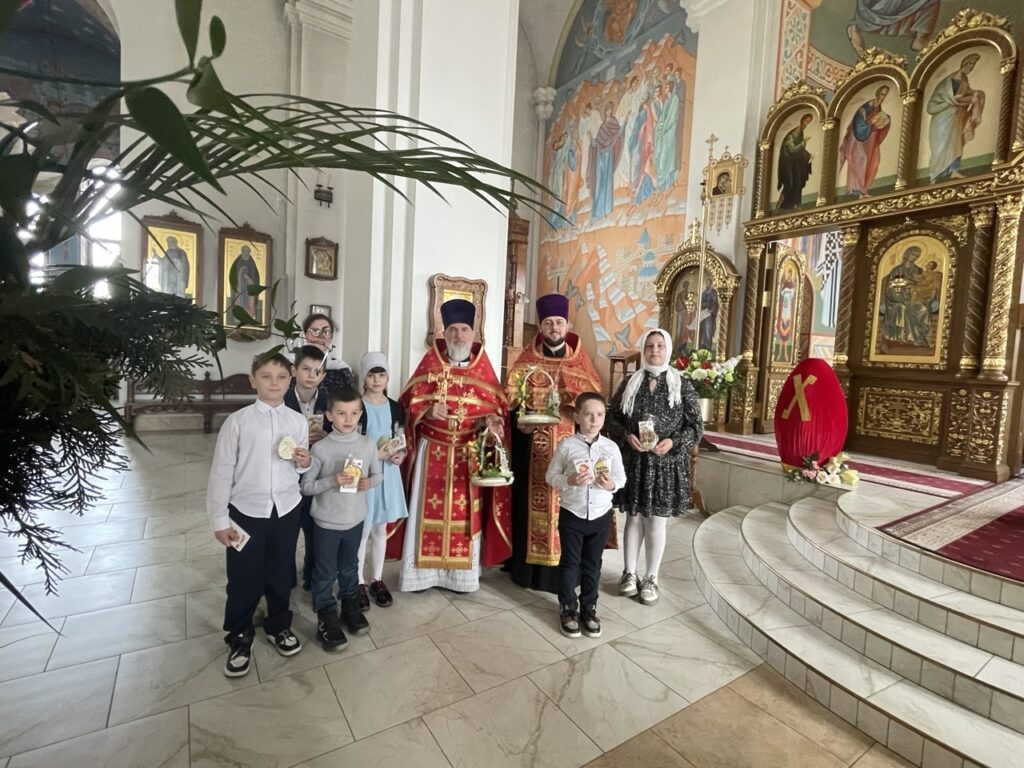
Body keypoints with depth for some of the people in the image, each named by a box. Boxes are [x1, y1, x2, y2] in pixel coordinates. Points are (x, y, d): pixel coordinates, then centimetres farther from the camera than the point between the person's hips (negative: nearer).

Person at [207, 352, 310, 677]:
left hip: (286, 510, 2)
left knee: (281, 574, 18)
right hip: (246, 511, -2)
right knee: (243, 580, 12)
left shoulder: (298, 421, -1)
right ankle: (239, 637, 37)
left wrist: (304, 463, -14)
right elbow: (221, 471, -7)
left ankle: (279, 626, 42)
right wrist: (219, 520, -7)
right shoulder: (237, 422, -10)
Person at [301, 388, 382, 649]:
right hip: (326, 522, -2)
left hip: (355, 519, 3)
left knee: (349, 568, 22)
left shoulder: (368, 445, -8)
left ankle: (350, 606, 43)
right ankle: (326, 617, 31)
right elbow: (306, 486, -11)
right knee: (325, 573, 13)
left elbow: (378, 475, 5)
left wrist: (369, 483, -17)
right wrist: (332, 481, -26)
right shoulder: (320, 448, -16)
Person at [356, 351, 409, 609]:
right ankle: (359, 584, 22)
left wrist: (401, 455, -10)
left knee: (380, 528, 15)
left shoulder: (395, 407, 4)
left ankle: (377, 580, 30)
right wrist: (375, 454, -20)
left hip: (388, 473, 4)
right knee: (362, 529, 4)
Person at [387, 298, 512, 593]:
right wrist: (428, 411, -19)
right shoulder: (431, 362, 1)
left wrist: (492, 419, -17)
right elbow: (410, 402, -1)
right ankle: (422, 572, 19)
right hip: (432, 451, -1)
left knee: (465, 512, 7)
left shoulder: (483, 366, 4)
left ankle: (460, 573, 21)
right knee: (429, 510, 5)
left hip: (470, 453, 1)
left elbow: (496, 404, 4)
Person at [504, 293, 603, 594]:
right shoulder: (527, 359, 7)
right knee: (531, 499, 4)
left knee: (565, 501, 1)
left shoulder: (580, 360, 7)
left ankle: (562, 566, 13)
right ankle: (527, 562, 16)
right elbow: (512, 395, 4)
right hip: (532, 444, 0)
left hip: (568, 443, 0)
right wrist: (521, 419, -14)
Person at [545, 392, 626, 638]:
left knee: (592, 564, 16)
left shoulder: (611, 447, -4)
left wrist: (612, 484, -16)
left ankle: (589, 607, 34)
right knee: (569, 563, 11)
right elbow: (550, 475, -5)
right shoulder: (566, 446, -11)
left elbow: (621, 477, 5)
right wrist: (569, 481, -22)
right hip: (572, 515, -2)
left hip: (601, 516, 2)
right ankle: (567, 608, 29)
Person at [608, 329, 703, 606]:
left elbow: (696, 425, 0)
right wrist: (627, 436, -14)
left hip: (666, 462, -1)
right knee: (634, 518, 11)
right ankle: (629, 573, 26)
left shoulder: (682, 385, 0)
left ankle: (651, 578, 21)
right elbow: (613, 418, 5)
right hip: (633, 461, 2)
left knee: (657, 522, 5)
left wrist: (673, 442, -16)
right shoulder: (629, 383, 4)